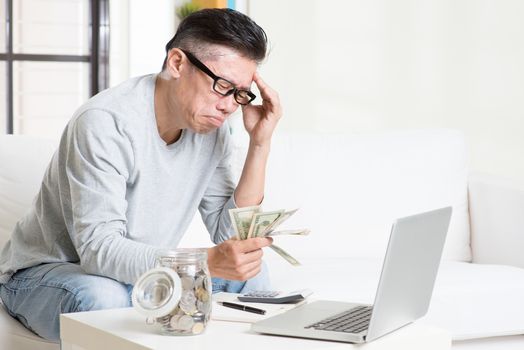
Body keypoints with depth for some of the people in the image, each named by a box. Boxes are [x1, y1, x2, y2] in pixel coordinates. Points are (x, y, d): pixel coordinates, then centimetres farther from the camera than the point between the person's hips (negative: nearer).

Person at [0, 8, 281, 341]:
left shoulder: (211, 127, -5)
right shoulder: (104, 123, -27)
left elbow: (230, 233, -7)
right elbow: (99, 248, -34)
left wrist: (260, 145, -16)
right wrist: (207, 262, -47)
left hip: (140, 273, 6)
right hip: (44, 271, -6)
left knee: (249, 272, -14)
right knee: (102, 298, -39)